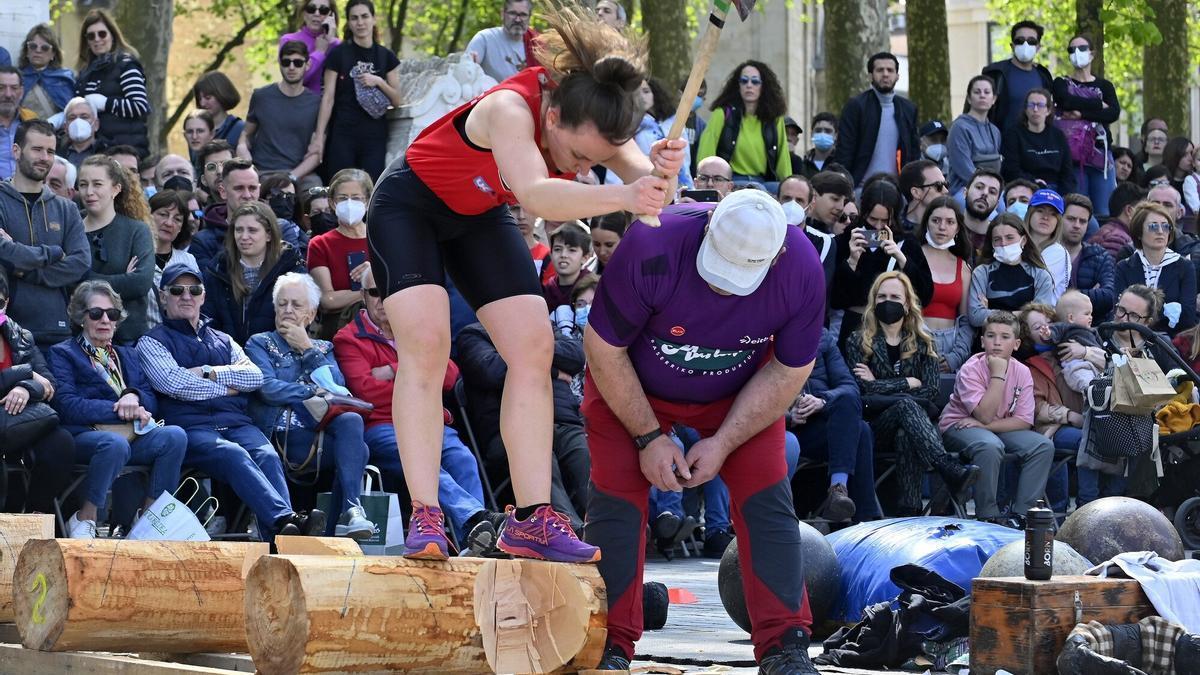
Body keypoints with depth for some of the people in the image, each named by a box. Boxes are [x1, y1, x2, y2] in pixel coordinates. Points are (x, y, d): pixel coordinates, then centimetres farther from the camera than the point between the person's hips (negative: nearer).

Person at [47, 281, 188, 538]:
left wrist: (134, 396, -7)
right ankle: (84, 520, -23)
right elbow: (66, 405, -5)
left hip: (131, 435, 5)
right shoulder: (62, 354, 12)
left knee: (174, 435, -25)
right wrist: (119, 410, -10)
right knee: (116, 444, -40)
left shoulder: (128, 355, 30)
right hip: (85, 434, -5)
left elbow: (151, 401, 18)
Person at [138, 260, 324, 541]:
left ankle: (276, 538, -52)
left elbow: (255, 376, 13)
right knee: (234, 455, -36)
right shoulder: (152, 342, 16)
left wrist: (210, 373, 1)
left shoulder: (222, 340, 30)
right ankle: (284, 519, -57)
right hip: (190, 426, -4)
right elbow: (174, 383, -4)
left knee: (267, 455, -29)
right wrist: (227, 387, 3)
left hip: (237, 422, 4)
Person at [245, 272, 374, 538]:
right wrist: (315, 394, -6)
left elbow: (338, 387, 6)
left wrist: (307, 348, 6)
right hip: (280, 438, -2)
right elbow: (268, 389, -3)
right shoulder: (260, 344, 16)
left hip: (320, 436, 2)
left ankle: (350, 508, -43)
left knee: (350, 421, -31)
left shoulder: (323, 348, 26)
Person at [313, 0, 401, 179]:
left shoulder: (386, 57, 9)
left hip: (374, 137, 2)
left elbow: (397, 101, 10)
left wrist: (378, 82, -8)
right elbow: (328, 98, 0)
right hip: (342, 135, -2)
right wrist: (319, 137, -6)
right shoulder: (338, 54, 3)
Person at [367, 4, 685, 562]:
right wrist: (621, 197, -73)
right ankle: (423, 517, -25)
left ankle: (531, 518, -6)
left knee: (533, 347, -7)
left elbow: (646, 187, -29)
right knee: (425, 343, -23)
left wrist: (659, 171, -53)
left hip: (480, 217, 7)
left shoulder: (587, 120, -20)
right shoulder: (510, 111, -40)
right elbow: (537, 195, -57)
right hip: (409, 206, -6)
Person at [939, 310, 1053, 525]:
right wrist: (998, 375, -27)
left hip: (1003, 427, 5)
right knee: (990, 446, -37)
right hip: (958, 426, -5)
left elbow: (1024, 421, -10)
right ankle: (988, 516, -25)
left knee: (1043, 446, -17)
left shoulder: (1021, 372, -5)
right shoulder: (971, 370, -18)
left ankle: (1020, 514, -13)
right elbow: (985, 415, -28)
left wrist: (985, 425, -21)